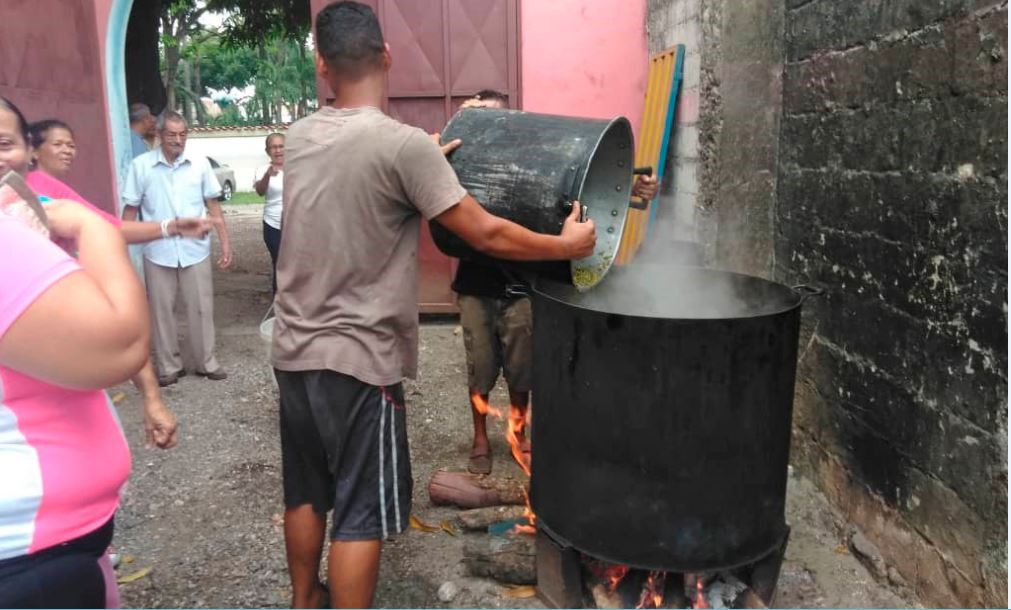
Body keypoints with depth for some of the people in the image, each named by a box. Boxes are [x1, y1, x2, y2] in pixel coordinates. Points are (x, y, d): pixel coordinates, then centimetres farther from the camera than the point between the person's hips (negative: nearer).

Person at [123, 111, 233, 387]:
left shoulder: (200, 164, -1)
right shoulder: (141, 165, -4)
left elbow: (213, 206, 5)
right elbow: (130, 210, 1)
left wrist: (226, 243, 2)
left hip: (195, 250, 1)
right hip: (158, 253, 0)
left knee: (201, 308, 8)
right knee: (162, 311, 9)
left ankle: (206, 362, 22)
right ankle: (169, 366, 23)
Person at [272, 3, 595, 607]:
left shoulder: (299, 138, 4)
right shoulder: (406, 144, -17)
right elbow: (487, 234, -15)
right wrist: (567, 245, -2)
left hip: (294, 352, 7)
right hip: (358, 360, -7)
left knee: (305, 493, 22)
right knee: (361, 513, 6)